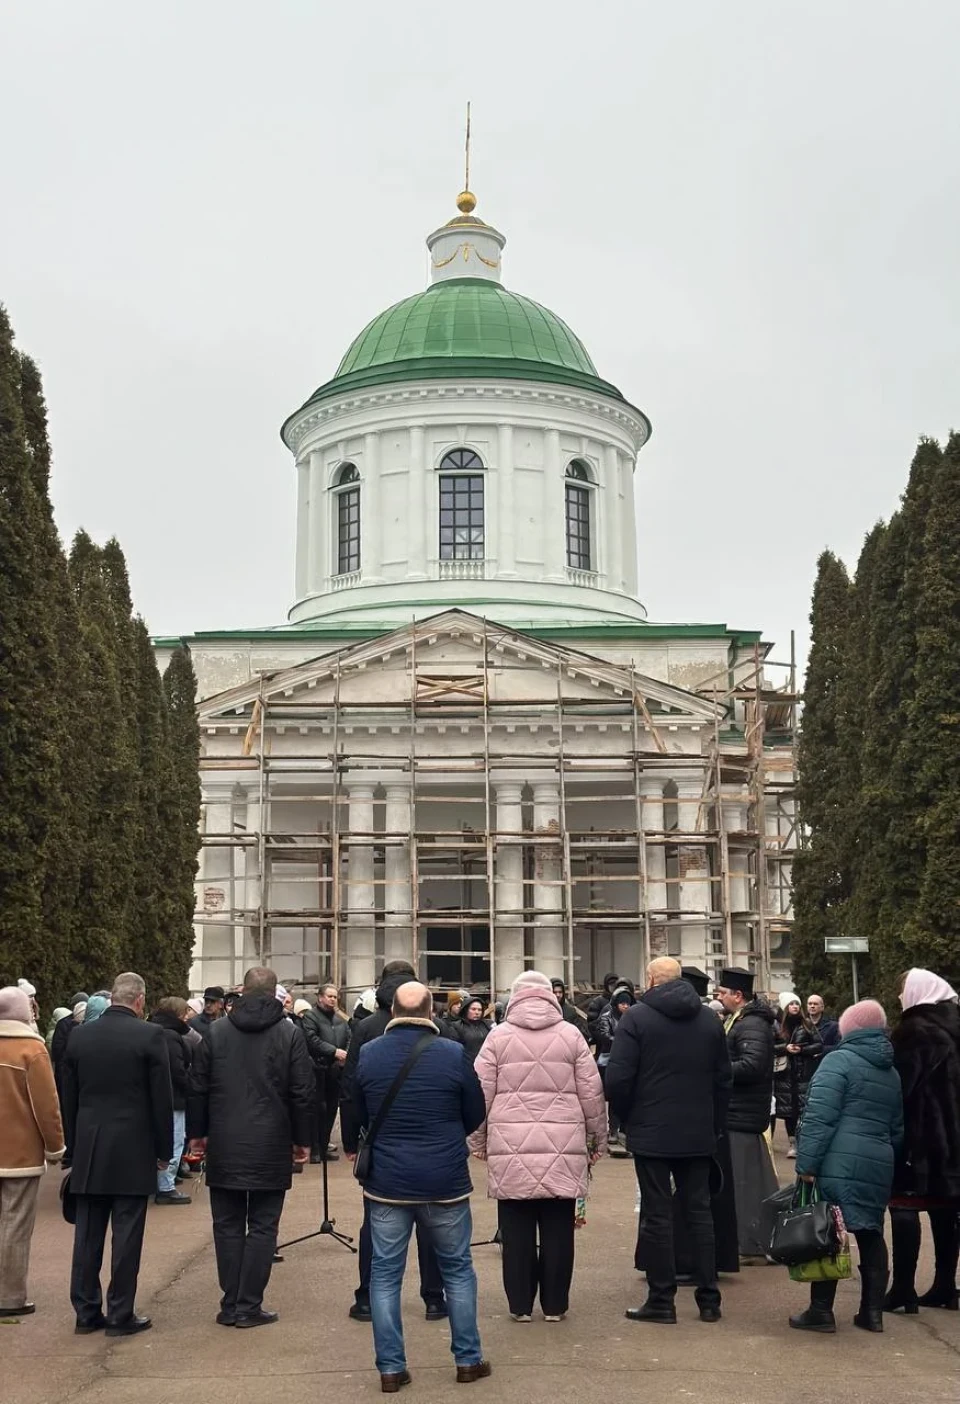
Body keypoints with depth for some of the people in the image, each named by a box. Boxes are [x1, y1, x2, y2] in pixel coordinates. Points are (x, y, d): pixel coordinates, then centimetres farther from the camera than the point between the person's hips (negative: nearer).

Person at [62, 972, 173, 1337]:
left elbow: (69, 1100, 9)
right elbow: (162, 1098, -8)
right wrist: (164, 1150, 1)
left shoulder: (79, 1036, 4)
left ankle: (86, 1312, 17)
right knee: (126, 1235, 2)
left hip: (88, 1152, 4)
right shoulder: (149, 1035, -10)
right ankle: (121, 1315, 6)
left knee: (87, 1235, 11)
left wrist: (73, 1149, 16)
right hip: (133, 1150, -4)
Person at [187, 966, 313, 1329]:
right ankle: (249, 1306, 4)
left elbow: (197, 1088, 5)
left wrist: (197, 1133, 15)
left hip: (224, 1147, 2)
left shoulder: (216, 1031, 2)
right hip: (271, 1148, -2)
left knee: (228, 1226, 10)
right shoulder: (289, 1033, -4)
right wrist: (302, 1140, 6)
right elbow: (303, 1093, -4)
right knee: (262, 1227, 5)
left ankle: (231, 1304, 12)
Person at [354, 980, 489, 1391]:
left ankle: (390, 1368, 12)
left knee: (385, 1273, 10)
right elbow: (476, 1115, 0)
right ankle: (468, 1359, 21)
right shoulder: (453, 1053, -11)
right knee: (457, 1269, 14)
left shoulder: (367, 1053, -6)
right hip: (445, 1180, -1)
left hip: (386, 1181, 1)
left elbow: (360, 1115, 8)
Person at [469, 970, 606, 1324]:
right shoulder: (570, 1035, 5)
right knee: (557, 1228, 7)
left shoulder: (499, 1035, 3)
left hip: (511, 1147, 0)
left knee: (517, 1229, 6)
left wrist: (478, 1140, 13)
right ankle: (555, 1304, 13)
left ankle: (520, 1304, 11)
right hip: (562, 1147, 0)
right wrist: (598, 1139, 16)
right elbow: (592, 1092, 6)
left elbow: (481, 1092, 3)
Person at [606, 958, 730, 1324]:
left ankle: (661, 1300, 6)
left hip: (651, 1133, -4)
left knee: (657, 1215, 2)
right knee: (699, 1211, 10)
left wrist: (628, 1117, 2)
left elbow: (618, 1078, -13)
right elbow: (723, 1078, 10)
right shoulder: (709, 1019, 8)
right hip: (699, 1135, 4)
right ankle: (709, 1299, 13)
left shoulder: (637, 1017, -8)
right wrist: (714, 1123, 15)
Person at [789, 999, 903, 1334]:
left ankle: (821, 1311, 1)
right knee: (870, 1234, 14)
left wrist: (806, 1163, -14)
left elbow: (820, 1117, -14)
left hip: (838, 1164, -7)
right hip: (878, 1165, 7)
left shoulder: (839, 1061, -6)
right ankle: (872, 1312, 17)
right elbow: (897, 1129, 23)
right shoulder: (892, 1072, 18)